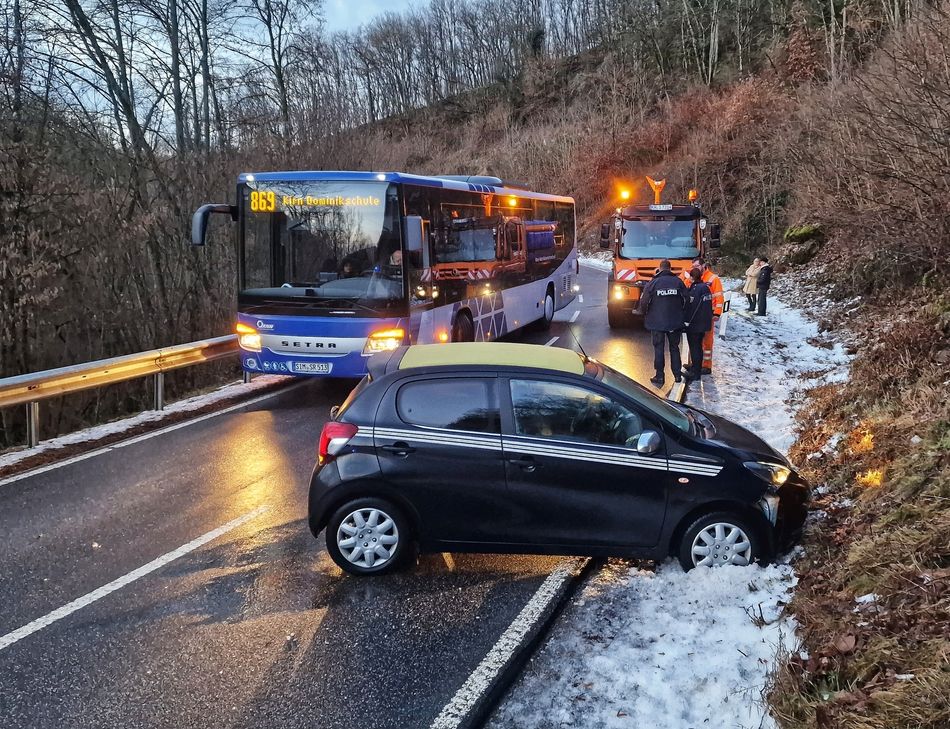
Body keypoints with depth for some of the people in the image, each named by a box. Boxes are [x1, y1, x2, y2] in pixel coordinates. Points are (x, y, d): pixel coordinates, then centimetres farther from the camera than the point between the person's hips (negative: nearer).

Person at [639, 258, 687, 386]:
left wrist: (644, 314, 10)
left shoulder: (653, 283, -8)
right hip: (675, 322, 3)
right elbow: (686, 300, 1)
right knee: (674, 347, 14)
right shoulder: (678, 282, -1)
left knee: (658, 348, 4)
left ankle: (660, 376, 4)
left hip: (657, 322, -3)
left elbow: (644, 301, -9)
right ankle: (677, 374, 16)